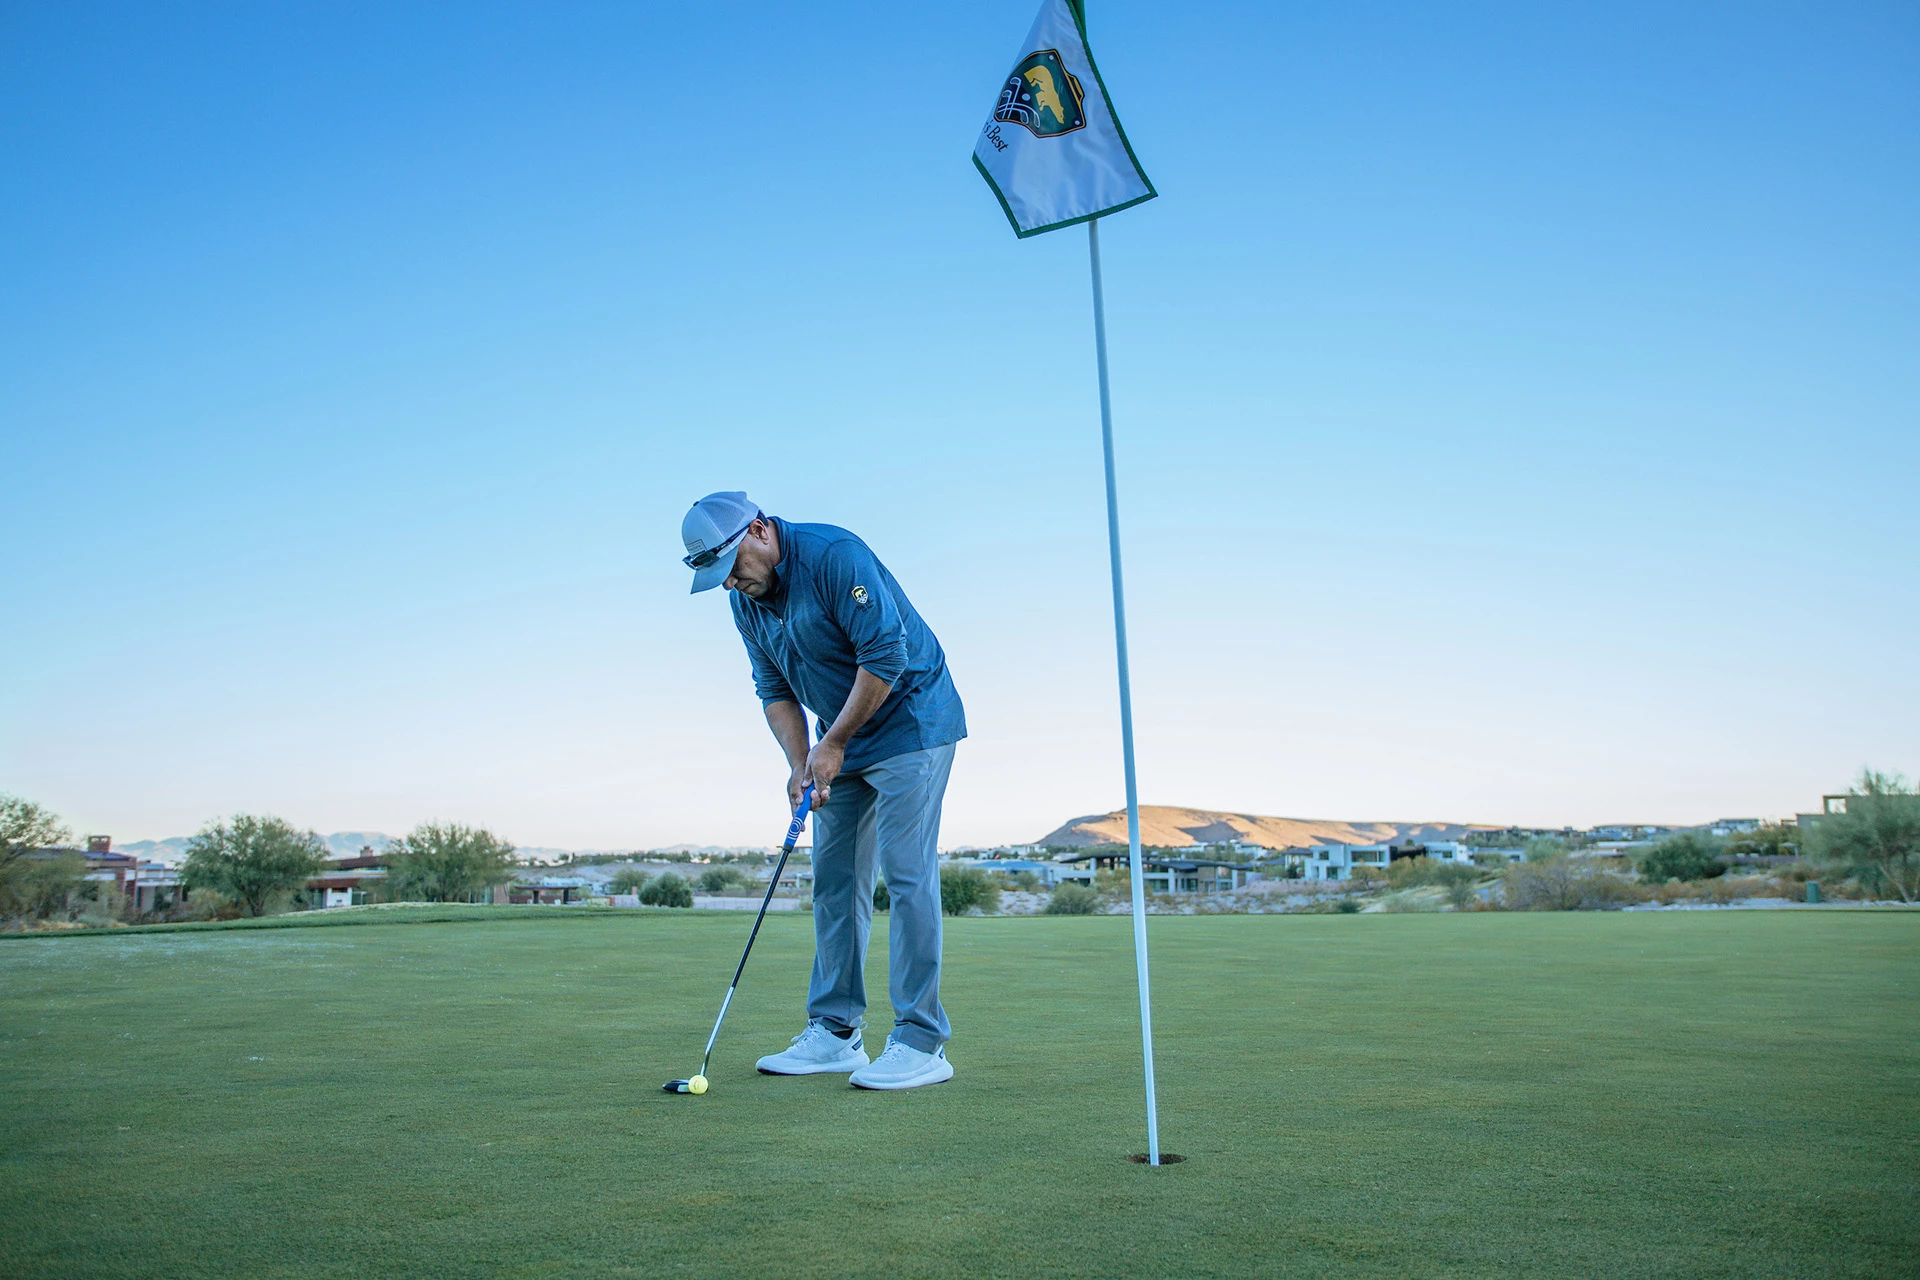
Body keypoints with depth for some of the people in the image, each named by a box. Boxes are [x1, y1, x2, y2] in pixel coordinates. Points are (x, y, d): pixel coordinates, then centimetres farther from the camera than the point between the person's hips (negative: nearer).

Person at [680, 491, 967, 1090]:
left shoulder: (834, 555, -22)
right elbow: (774, 691, 9)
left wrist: (833, 743, -17)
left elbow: (885, 655, -24)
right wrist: (800, 762, -7)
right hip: (843, 745, 8)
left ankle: (922, 1043, -6)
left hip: (910, 723, -8)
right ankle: (834, 1034, 14)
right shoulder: (746, 602, 4)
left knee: (907, 875, -11)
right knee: (834, 879, 7)